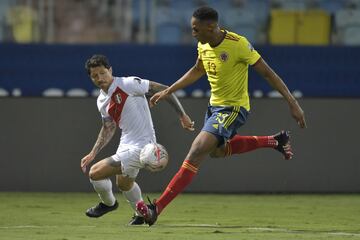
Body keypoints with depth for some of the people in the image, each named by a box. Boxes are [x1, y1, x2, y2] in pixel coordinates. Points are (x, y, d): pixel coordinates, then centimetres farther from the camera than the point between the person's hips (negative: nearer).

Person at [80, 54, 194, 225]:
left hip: (141, 145, -9)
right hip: (126, 145, 9)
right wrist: (92, 154, 15)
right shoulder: (102, 101, 7)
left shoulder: (128, 84, -16)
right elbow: (108, 128, 21)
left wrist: (182, 116, -15)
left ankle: (108, 203, 20)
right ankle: (141, 214, 52)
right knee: (124, 183, 28)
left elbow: (163, 90, -14)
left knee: (95, 173, -9)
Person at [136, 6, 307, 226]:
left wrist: (293, 103, -20)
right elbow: (198, 70, 19)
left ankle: (157, 208, -24)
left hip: (233, 109, -9)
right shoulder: (203, 45, -3)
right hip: (215, 105, 9)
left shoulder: (238, 44, -25)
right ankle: (274, 141, 41)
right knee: (217, 151, 30)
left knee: (196, 153, -20)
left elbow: (268, 73, -19)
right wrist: (168, 91, 17)